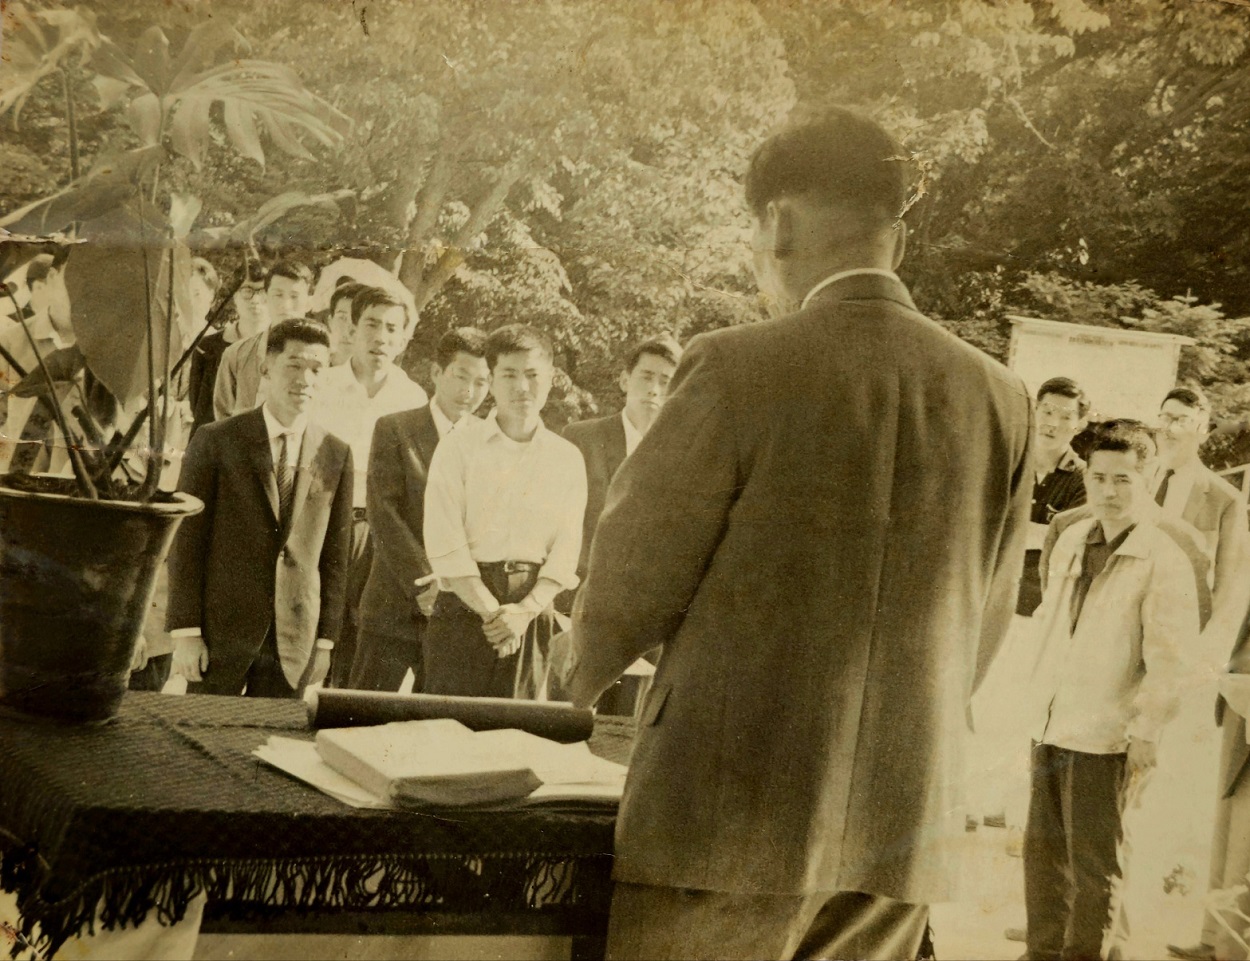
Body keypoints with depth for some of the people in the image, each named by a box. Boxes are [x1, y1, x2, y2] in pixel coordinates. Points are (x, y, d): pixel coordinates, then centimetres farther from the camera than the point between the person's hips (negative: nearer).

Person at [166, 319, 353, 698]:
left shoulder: (336, 454, 5)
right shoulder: (215, 441, -3)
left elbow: (335, 555, 8)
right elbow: (187, 542, -3)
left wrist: (325, 639, 6)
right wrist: (185, 631, -8)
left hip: (295, 639, 2)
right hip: (221, 630, -2)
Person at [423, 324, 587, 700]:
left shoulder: (567, 459, 10)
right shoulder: (459, 445, 3)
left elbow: (566, 554, 4)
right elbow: (445, 545, -5)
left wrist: (524, 612, -11)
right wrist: (492, 611, -13)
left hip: (534, 613, 2)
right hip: (464, 608, -2)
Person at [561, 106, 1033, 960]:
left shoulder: (738, 369, -12)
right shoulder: (1000, 399, 3)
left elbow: (632, 581, -5)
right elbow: (985, 629, 11)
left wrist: (584, 678, 16)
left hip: (732, 814, -5)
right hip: (905, 826, 5)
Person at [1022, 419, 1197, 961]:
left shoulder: (1164, 562, -11)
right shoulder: (1071, 541, 9)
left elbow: (1169, 661, -13)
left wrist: (1146, 736, -16)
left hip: (1105, 739, -6)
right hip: (1049, 729, 6)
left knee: (1094, 866, 4)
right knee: (1042, 853, 14)